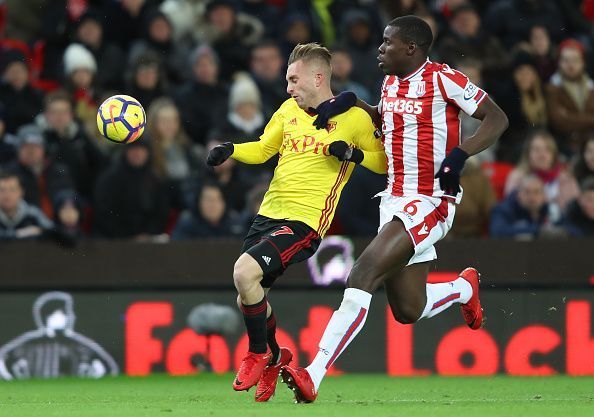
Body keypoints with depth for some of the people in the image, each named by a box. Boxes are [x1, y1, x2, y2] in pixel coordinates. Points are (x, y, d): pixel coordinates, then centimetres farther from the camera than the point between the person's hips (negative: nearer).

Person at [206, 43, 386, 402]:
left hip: (304, 221, -7)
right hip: (269, 213, 7)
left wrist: (353, 154, -14)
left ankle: (258, 355, -3)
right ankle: (275, 358, 36)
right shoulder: (289, 110, 13)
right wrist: (229, 151, 7)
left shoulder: (354, 118, -3)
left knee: (244, 272, -25)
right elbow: (263, 149, 25)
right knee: (249, 298, 8)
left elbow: (384, 162, 3)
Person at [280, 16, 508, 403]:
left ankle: (314, 376, -28)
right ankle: (465, 288, 43)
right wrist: (348, 103, 18)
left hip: (429, 203, -9)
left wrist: (460, 154, -24)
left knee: (364, 273, -23)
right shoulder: (391, 83, 13)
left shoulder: (443, 79, -10)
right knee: (408, 311, 12)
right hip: (394, 200, 9)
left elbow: (497, 118, -9)